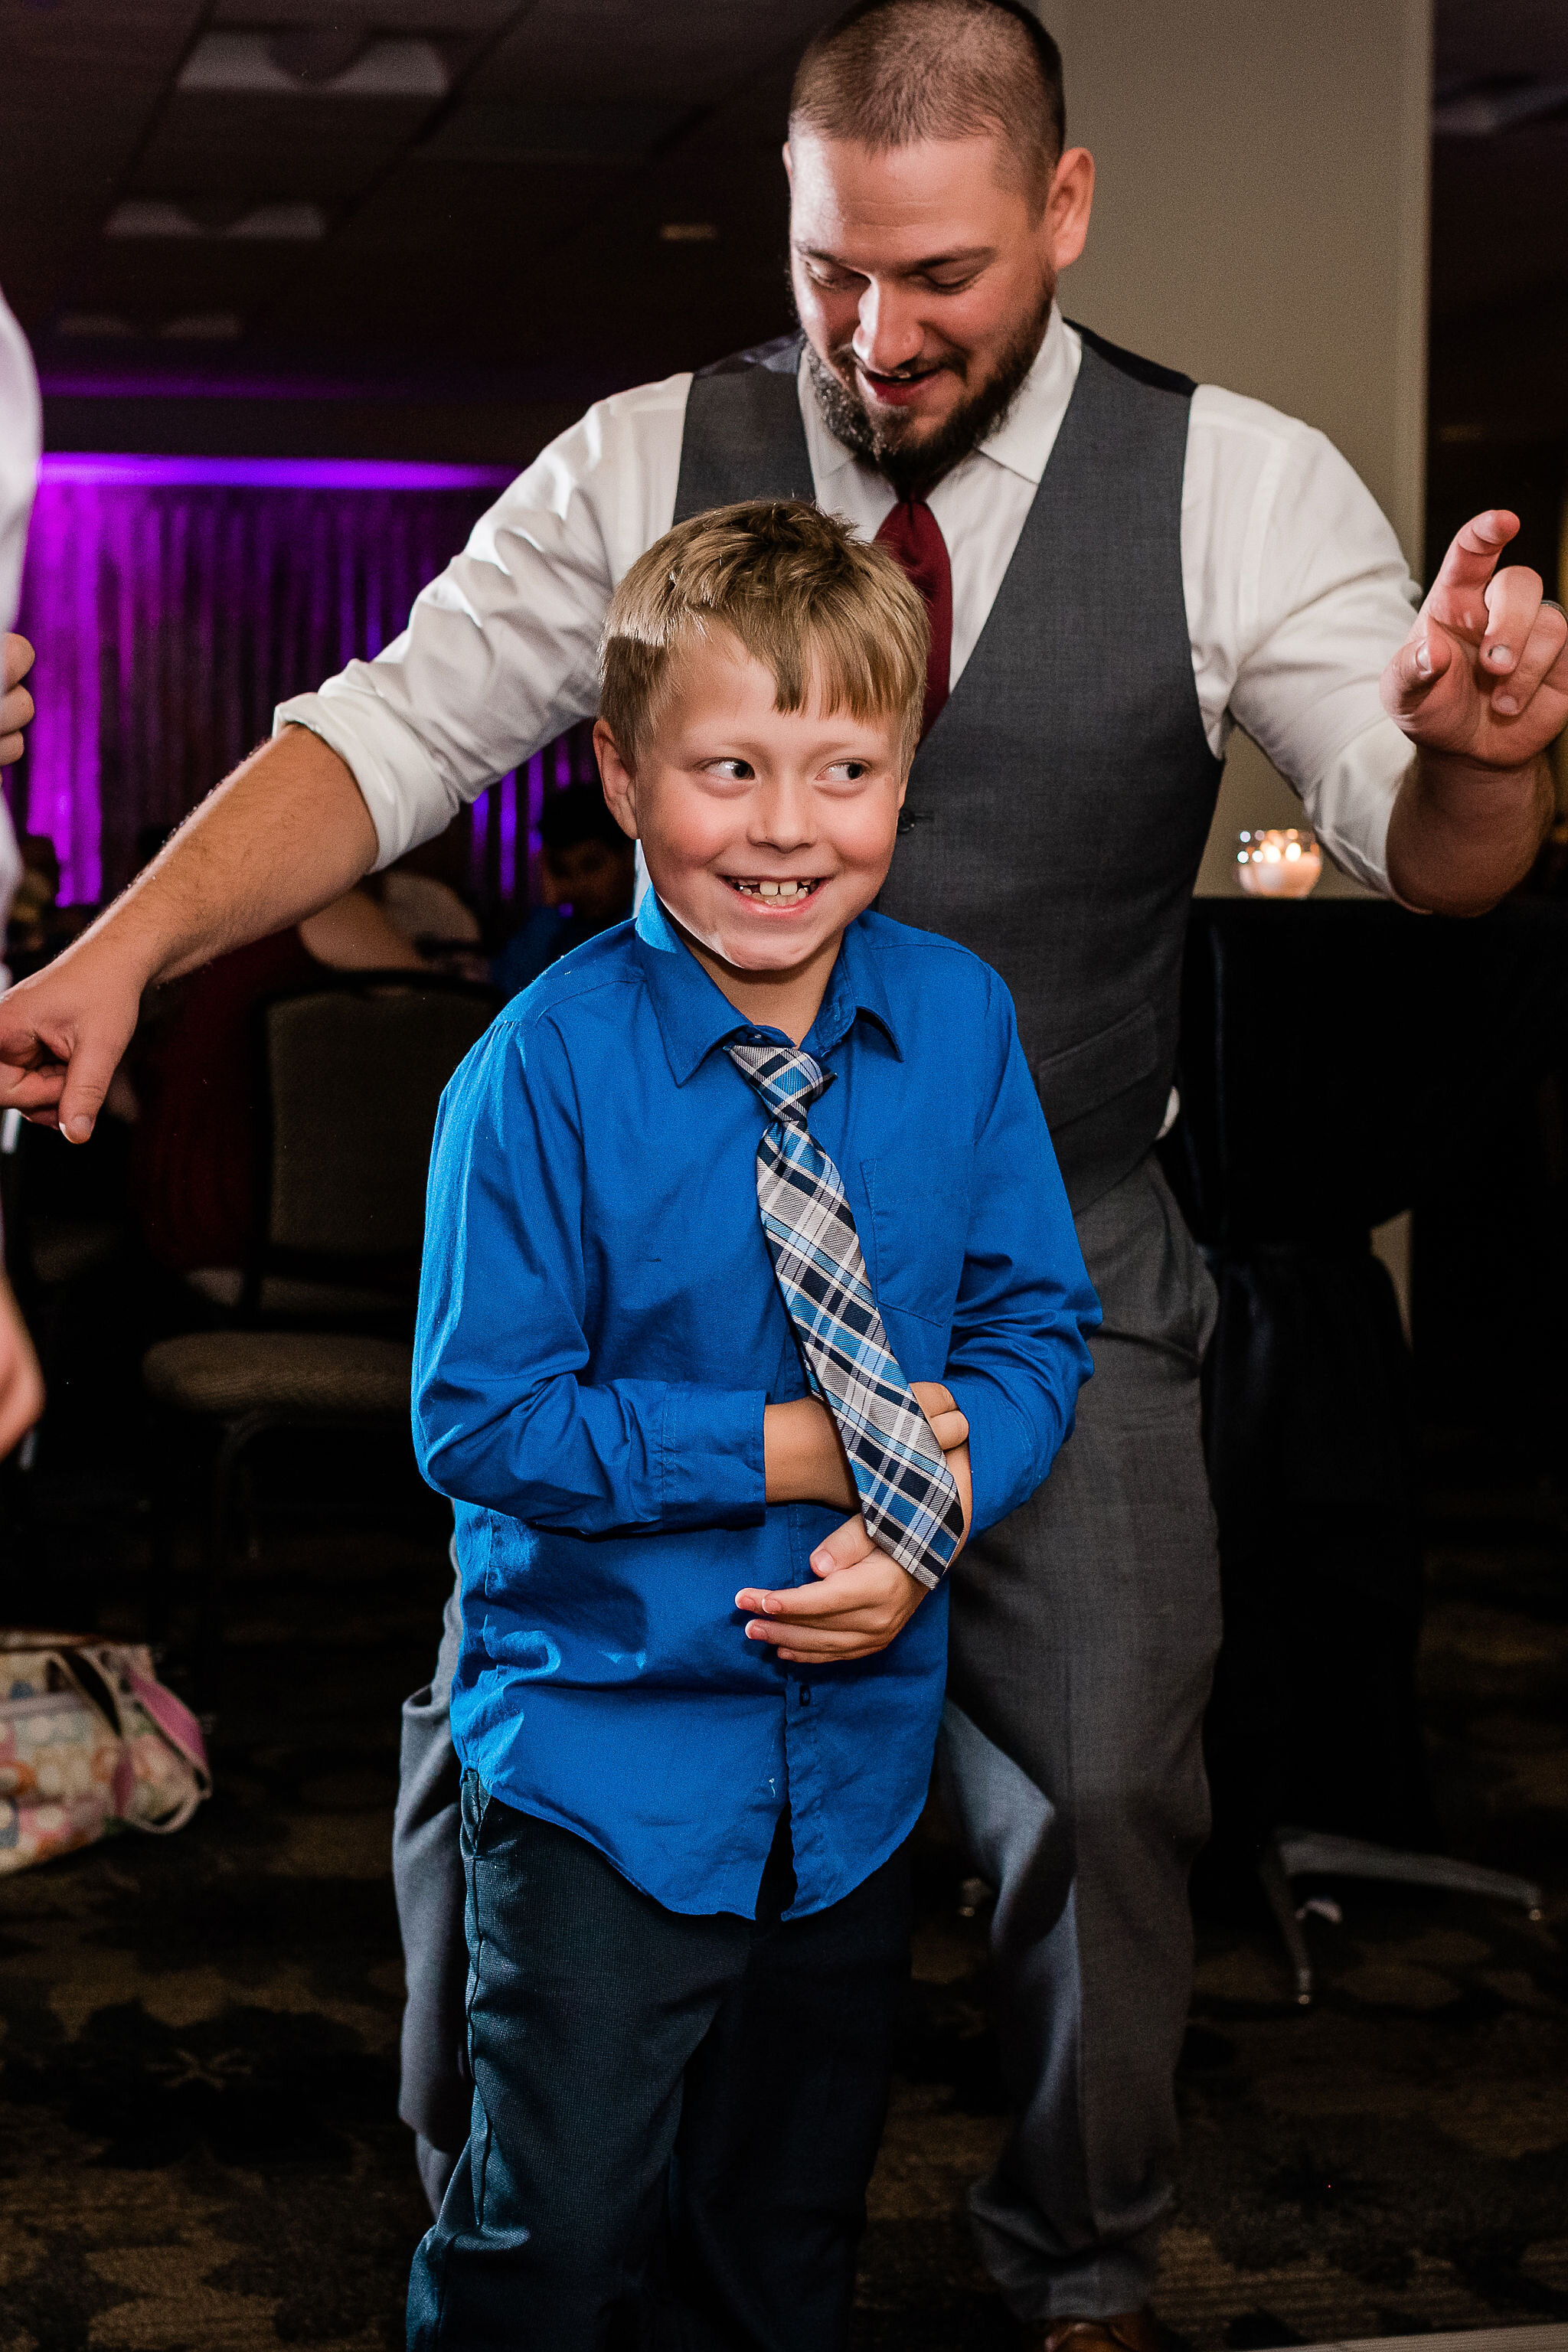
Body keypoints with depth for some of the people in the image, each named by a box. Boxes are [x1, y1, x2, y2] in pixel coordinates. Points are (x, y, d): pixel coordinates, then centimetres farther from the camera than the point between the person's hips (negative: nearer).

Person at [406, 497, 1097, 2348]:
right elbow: (478, 1417, -16)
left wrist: (933, 1509, -16)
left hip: (859, 1738, 4)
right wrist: (786, 1452, -19)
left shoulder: (959, 1024, -4)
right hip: (606, 1737, -4)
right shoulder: (545, 1067, -17)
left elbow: (1038, 1325, 2)